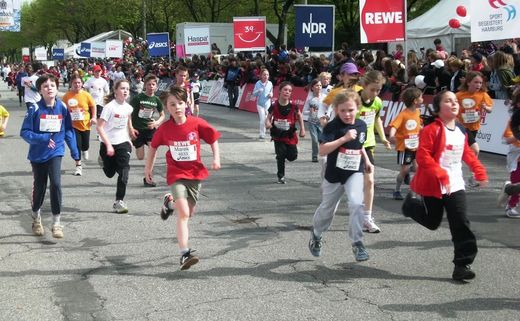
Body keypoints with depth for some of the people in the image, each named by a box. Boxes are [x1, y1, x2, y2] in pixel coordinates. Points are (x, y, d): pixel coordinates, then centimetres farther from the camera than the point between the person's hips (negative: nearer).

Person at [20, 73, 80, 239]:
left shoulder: (62, 107, -6)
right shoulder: (35, 109, -13)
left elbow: (69, 130, 5)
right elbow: (24, 132, -13)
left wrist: (74, 151, 6)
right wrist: (42, 139, -27)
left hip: (55, 152, 0)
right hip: (38, 154, 0)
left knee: (56, 183, -18)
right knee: (39, 187, 12)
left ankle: (57, 223, -7)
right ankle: (36, 218, 39)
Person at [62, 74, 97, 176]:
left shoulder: (86, 95, -8)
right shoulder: (67, 96, -8)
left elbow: (93, 106, 4)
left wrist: (93, 117, -4)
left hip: (85, 124, 1)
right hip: (73, 124, -1)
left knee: (85, 145, 11)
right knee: (76, 145, -6)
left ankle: (84, 151, 50)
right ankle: (78, 166, 6)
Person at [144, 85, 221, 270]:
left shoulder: (197, 123, -10)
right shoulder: (164, 128, -7)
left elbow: (213, 139, 2)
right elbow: (153, 146, 10)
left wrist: (216, 158, -9)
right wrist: (148, 167, 15)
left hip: (195, 172, 2)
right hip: (176, 174, -2)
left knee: (189, 213, 13)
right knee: (183, 214, -16)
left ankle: (170, 203, 45)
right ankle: (185, 253, -14)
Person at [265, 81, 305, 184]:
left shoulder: (293, 106, -12)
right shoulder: (274, 106, -13)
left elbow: (299, 116, 6)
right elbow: (268, 118, -3)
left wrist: (302, 129, 5)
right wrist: (268, 123, -26)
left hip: (290, 135, 1)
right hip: (278, 136, -1)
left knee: (292, 156, 2)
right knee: (280, 156, -4)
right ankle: (281, 176, 12)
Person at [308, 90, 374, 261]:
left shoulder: (361, 125, -1)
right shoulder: (332, 126, -17)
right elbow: (322, 150, -27)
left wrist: (367, 161, 8)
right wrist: (344, 138, -32)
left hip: (355, 173, 2)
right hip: (334, 175, -2)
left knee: (356, 203, -23)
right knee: (327, 210, 15)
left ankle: (357, 243, -12)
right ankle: (316, 235, 44)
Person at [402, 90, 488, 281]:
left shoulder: (461, 131, 5)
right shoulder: (431, 130, -16)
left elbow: (467, 154, 21)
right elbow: (423, 157, -21)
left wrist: (480, 172, 16)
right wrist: (441, 175, -28)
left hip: (455, 185, 5)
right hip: (433, 186, -5)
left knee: (461, 224, -4)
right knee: (432, 222, 12)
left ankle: (463, 264, 2)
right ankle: (413, 203, 42)